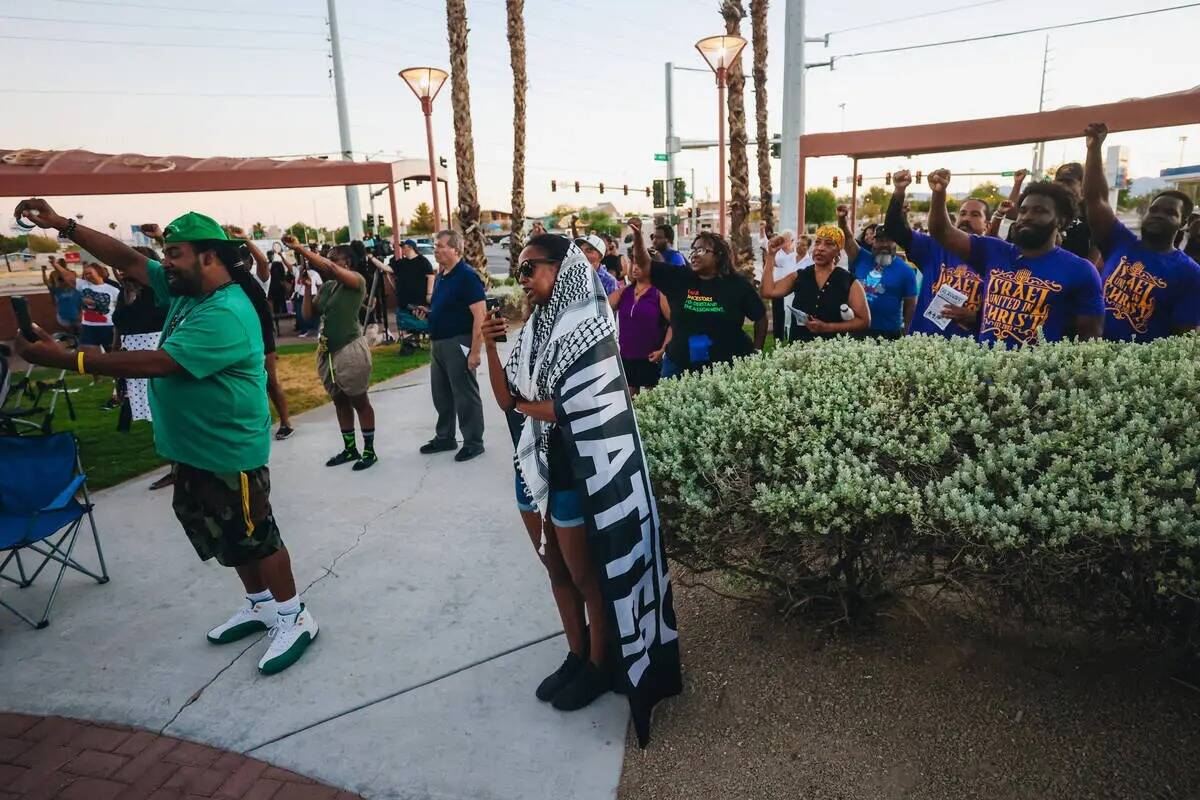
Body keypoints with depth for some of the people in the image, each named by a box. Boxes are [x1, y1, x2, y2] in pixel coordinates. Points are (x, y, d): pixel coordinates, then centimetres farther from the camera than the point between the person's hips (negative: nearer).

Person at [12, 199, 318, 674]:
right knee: (228, 538, 19)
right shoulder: (185, 290, 5)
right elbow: (128, 260, 11)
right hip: (193, 448, 10)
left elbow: (156, 363, -28)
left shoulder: (226, 315, -26)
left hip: (229, 453, -10)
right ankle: (261, 605, 36)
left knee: (255, 537, 1)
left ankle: (295, 618, 16)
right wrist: (62, 226, 0)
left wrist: (65, 359, -25)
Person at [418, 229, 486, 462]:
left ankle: (473, 442, 13)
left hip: (458, 343, -9)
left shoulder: (467, 276, -15)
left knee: (465, 395, 1)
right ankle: (444, 438, 30)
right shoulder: (440, 275, 12)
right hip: (437, 342, 9)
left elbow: (480, 316, -20)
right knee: (441, 394, 16)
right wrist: (428, 313, 4)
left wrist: (475, 351, -24)